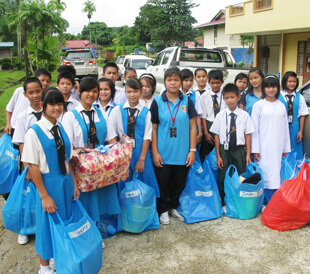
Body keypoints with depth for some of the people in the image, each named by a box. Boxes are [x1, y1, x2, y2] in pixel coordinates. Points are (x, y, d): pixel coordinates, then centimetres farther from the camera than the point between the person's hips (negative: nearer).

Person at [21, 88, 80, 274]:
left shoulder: (62, 129, 4)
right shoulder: (34, 132, -14)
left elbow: (68, 160, 9)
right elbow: (32, 167, -15)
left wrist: (74, 183, 5)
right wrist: (44, 196, -16)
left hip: (66, 182, 5)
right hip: (48, 183, -5)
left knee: (67, 220, 16)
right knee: (48, 223, 9)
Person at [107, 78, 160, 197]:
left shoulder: (146, 112, 2)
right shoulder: (117, 110, 3)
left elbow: (147, 137, -3)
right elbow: (111, 136, -2)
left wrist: (141, 159, -9)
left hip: (141, 153, 0)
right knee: (123, 187, 7)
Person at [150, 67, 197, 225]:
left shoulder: (187, 101, 2)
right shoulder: (157, 102, -2)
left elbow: (192, 127, 3)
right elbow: (153, 129, -2)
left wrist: (192, 150, -2)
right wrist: (155, 152, -6)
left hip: (182, 152, 2)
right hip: (163, 153, -1)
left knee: (180, 182, 13)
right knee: (163, 182, 8)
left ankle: (174, 207, 34)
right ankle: (163, 210, 27)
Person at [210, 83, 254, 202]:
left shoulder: (244, 115, 0)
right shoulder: (220, 116, 0)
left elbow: (247, 135, 2)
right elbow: (216, 135, 0)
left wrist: (248, 154, -1)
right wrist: (218, 155, -2)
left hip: (239, 150, 0)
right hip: (224, 149, 0)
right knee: (223, 178, 5)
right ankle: (224, 202, 19)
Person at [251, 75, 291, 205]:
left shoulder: (281, 105, 11)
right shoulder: (258, 105, 1)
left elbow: (285, 127, 13)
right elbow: (254, 129, -2)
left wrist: (286, 148, 10)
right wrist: (255, 149, -7)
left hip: (278, 147, 3)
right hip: (263, 147, -3)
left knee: (276, 174, 2)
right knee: (264, 174, -5)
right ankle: (266, 203, 3)